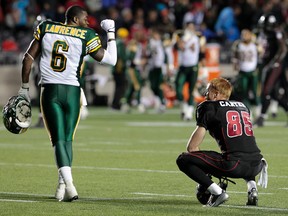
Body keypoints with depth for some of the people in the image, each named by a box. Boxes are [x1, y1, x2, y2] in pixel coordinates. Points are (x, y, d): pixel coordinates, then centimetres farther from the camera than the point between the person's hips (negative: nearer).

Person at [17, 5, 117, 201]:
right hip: (72, 91, -1)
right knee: (68, 139, 12)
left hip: (49, 90, 1)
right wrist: (111, 33, 15)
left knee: (59, 140, -1)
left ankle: (68, 184, -19)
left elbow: (29, 58, 7)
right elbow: (110, 60, 4)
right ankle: (63, 186, 6)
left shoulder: (46, 28, 7)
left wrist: (24, 88, 14)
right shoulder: (86, 36, -2)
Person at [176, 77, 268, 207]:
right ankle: (252, 187, 14)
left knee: (183, 160, 3)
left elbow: (192, 147, 4)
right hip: (255, 165, 7)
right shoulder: (242, 106, 26)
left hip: (235, 165, -7)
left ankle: (217, 192, -9)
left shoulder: (208, 107, 7)